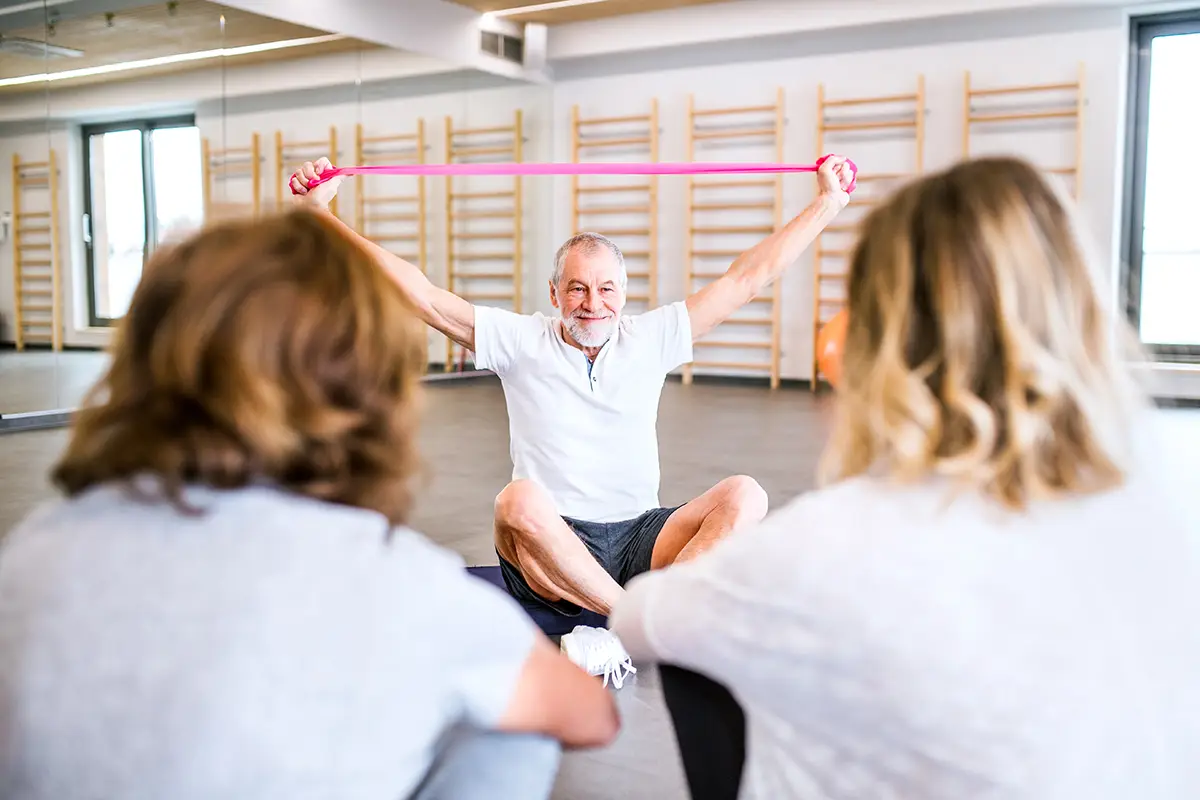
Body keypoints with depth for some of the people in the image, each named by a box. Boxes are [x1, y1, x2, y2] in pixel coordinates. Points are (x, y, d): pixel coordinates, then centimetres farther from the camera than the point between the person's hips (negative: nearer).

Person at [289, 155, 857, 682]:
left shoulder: (651, 337, 8)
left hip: (640, 538, 2)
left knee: (744, 496, -24)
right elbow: (421, 295, 0)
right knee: (519, 502, -36)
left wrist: (828, 202, 11)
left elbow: (746, 279, 10)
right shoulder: (520, 341, 4)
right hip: (549, 549, -2)